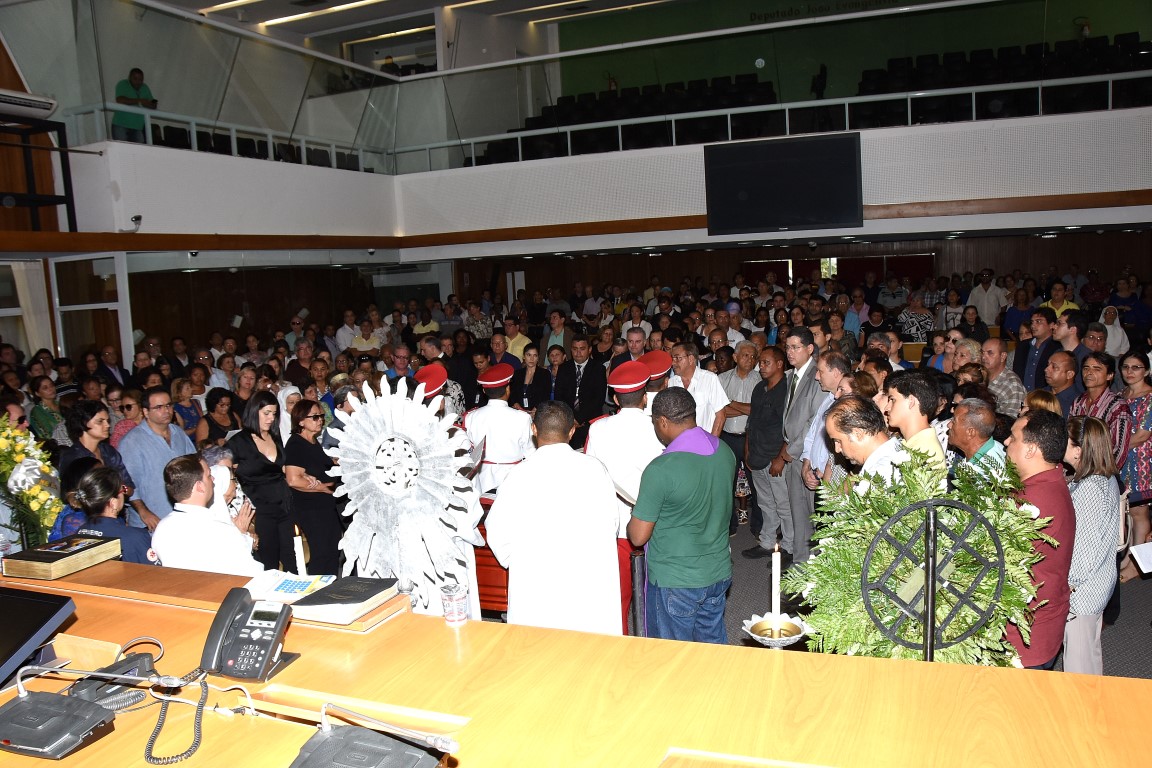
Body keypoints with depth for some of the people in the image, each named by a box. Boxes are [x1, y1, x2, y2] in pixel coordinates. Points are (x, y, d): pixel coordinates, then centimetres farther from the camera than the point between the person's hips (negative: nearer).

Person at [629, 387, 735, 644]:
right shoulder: (725, 452, -3)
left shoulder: (661, 469, -24)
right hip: (719, 573, 6)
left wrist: (636, 515, 3)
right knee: (715, 645, 23)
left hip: (675, 583, -6)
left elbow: (638, 537, -18)